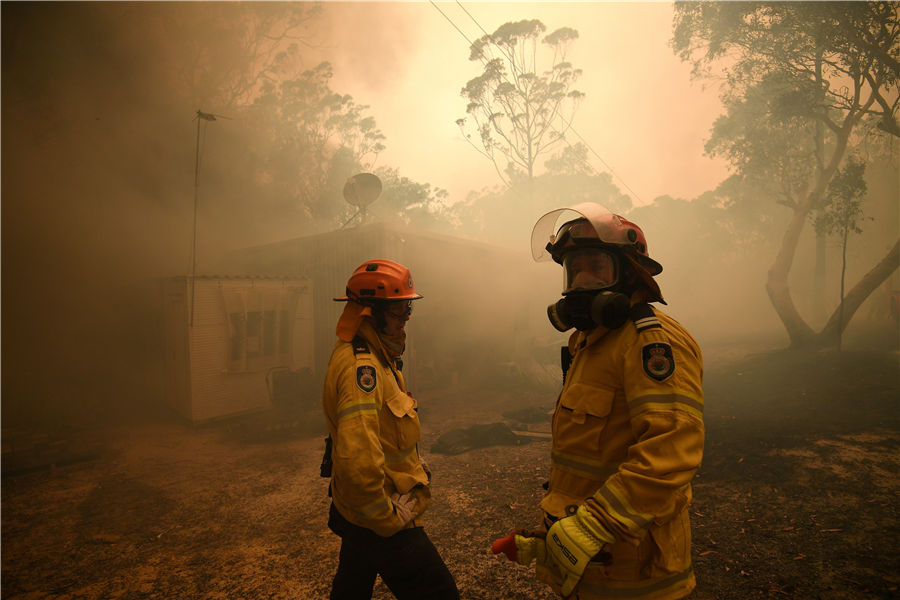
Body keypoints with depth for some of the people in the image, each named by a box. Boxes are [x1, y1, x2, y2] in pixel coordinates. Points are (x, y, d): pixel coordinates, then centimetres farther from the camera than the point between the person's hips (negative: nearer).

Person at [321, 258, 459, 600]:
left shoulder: (371, 357, 7)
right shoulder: (362, 367, -28)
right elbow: (358, 461, -36)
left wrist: (414, 464, 13)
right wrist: (389, 519, -24)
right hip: (381, 521, -10)